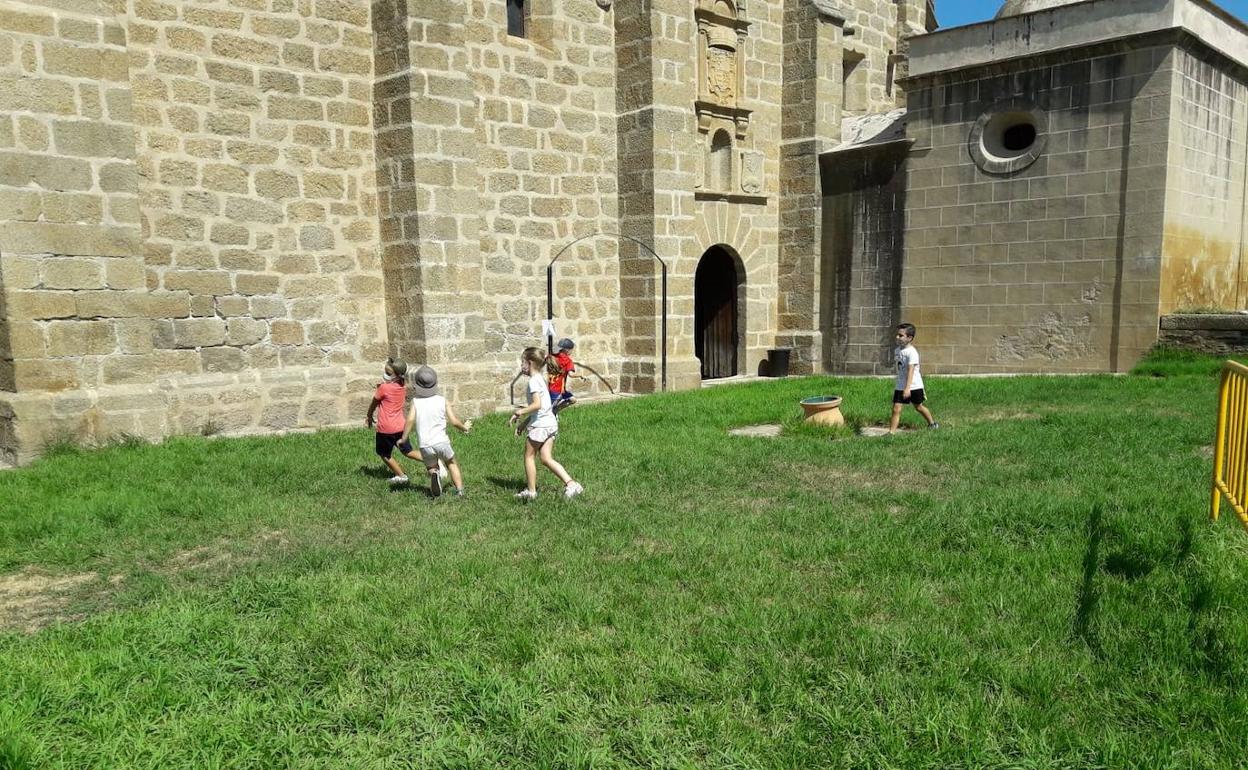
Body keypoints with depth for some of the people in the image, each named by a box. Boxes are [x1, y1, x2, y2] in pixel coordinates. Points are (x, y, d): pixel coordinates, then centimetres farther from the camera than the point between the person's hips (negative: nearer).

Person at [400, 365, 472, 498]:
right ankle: (459, 490, 10)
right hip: (441, 442, 0)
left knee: (432, 468, 21)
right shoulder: (443, 400, 2)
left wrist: (404, 439, -5)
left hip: (424, 445, 0)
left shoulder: (416, 401, 1)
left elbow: (410, 419, -13)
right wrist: (465, 427, 20)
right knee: (452, 463, 25)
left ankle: (434, 474, -15)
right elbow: (454, 421, 0)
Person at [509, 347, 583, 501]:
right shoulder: (541, 379, 17)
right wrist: (524, 423, 20)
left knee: (529, 455, 8)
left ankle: (531, 491, 16)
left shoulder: (533, 381, -12)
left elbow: (537, 405, -25)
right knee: (546, 458, 6)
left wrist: (520, 412, -13)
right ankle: (570, 484, -5)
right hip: (551, 423, 8)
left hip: (539, 424, -8)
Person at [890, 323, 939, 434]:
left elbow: (911, 371, -27)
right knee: (896, 409, -5)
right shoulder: (898, 350, 4)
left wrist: (907, 388, -34)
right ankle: (891, 432, -7)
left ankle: (932, 424, 39)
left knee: (918, 407, 15)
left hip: (914, 386, -5)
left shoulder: (912, 352, -19)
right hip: (900, 386, 5)